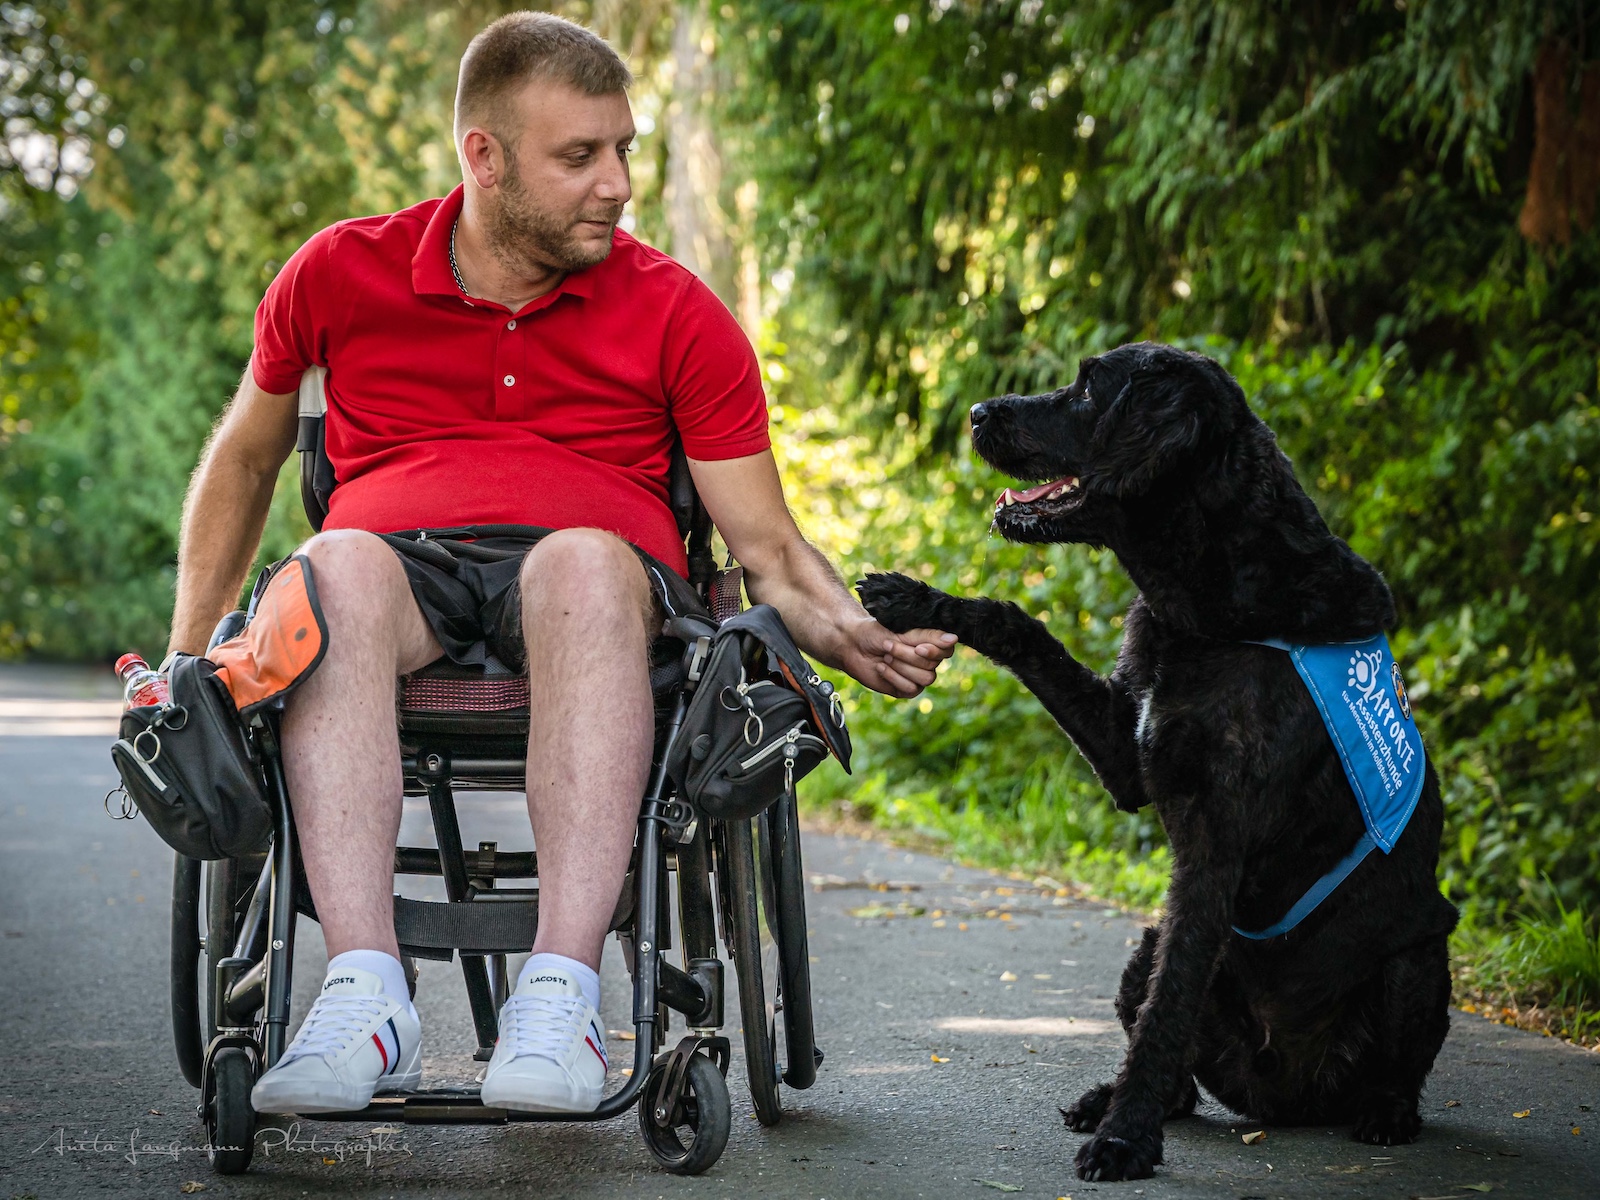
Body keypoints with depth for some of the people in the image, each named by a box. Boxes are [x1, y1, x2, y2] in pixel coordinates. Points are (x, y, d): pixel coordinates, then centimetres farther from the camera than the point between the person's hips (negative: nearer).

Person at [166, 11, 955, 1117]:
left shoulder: (677, 314, 8)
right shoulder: (339, 276, 10)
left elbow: (768, 547, 6)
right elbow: (244, 458, 25)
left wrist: (858, 639, -15)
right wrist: (190, 652, 16)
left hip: (593, 574, 0)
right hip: (401, 577, 1)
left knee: (582, 564, -38)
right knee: (335, 570, -36)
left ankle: (563, 992, -47)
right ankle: (368, 996, -45)